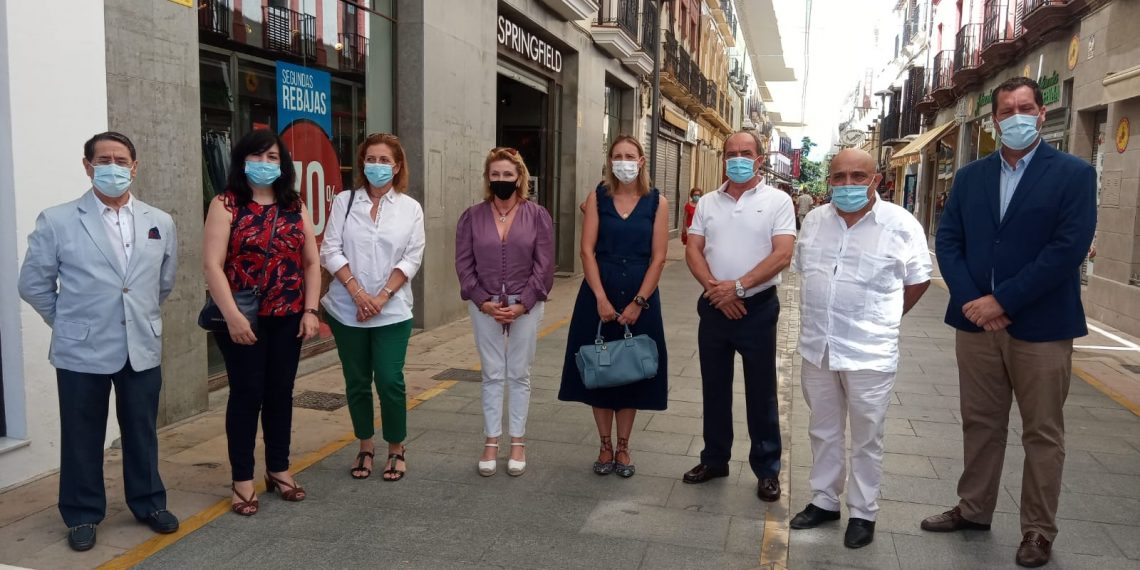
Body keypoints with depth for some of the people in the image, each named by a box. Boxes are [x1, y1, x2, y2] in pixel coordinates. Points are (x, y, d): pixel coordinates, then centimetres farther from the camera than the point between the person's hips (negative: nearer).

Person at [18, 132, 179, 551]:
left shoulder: (160, 222, 4)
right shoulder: (57, 221, -5)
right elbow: (33, 283, 1)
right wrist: (68, 322, 5)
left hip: (143, 348, 3)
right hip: (82, 351, -2)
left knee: (142, 432, 13)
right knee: (82, 437, 9)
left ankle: (148, 503, 29)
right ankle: (82, 515, 26)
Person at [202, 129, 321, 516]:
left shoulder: (295, 207, 9)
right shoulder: (226, 205, -4)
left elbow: (311, 263, 8)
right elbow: (212, 265, -12)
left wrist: (310, 311, -1)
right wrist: (232, 316, -20)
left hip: (287, 319, 4)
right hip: (241, 319, -4)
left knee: (281, 392, 11)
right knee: (247, 394, 3)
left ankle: (279, 469, 26)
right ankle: (242, 480, 16)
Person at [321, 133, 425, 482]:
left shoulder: (410, 208, 2)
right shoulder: (344, 202, 4)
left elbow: (411, 259, -3)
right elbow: (330, 251, -2)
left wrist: (382, 297, -12)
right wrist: (358, 292, -13)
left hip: (392, 311, -1)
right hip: (347, 309, 1)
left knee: (390, 380, -4)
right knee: (357, 382, 10)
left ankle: (396, 449, 16)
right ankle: (365, 447, 26)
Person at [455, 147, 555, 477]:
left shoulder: (538, 216, -1)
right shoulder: (472, 216, 3)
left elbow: (544, 266, -4)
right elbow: (464, 264, 0)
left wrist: (522, 304, -11)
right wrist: (483, 301, -10)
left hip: (526, 306, -1)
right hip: (485, 306, 1)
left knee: (519, 375, 7)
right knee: (492, 375, 7)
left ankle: (518, 443, 17)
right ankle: (491, 443, 16)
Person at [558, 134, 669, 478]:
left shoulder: (656, 202, 1)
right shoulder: (598, 198, 2)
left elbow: (658, 257, -4)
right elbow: (587, 250, -4)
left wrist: (638, 302, -11)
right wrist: (601, 299, -13)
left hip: (640, 298, 0)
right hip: (599, 296, 0)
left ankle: (623, 447, 21)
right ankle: (605, 446, 20)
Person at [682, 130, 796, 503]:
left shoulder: (777, 201, -3)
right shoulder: (708, 203, 9)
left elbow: (782, 255, -12)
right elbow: (693, 250, 3)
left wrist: (738, 286, -18)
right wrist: (714, 288, -13)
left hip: (757, 307, -4)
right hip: (713, 306, 4)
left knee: (761, 392, 5)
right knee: (714, 388, 13)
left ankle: (767, 469, 17)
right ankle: (714, 459, 27)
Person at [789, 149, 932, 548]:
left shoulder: (901, 225, -9)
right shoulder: (814, 221, 5)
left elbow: (918, 281, 1)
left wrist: (883, 320, 6)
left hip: (869, 352, -4)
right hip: (817, 346, 4)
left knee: (866, 439, 9)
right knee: (823, 431, 17)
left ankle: (863, 512, 24)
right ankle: (824, 500, 32)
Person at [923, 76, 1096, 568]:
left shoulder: (1074, 174, -4)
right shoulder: (970, 176, 9)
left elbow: (1068, 249, -14)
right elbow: (947, 241, 3)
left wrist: (1002, 301, -17)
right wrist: (971, 301, -11)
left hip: (1040, 326, -4)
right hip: (976, 322, 4)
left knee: (1042, 434, 7)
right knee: (980, 424, 15)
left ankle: (1038, 530, 21)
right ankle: (974, 509, 30)